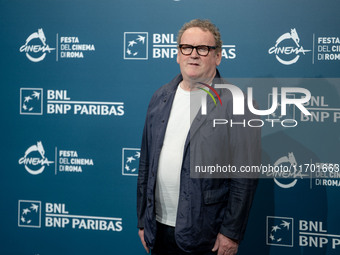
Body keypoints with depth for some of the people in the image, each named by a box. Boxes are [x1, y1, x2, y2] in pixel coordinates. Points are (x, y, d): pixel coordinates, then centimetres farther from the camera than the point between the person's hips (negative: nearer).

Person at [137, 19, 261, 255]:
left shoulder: (237, 103, -8)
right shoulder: (161, 98, 9)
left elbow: (245, 177, -11)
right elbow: (146, 163, 11)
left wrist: (231, 233, -12)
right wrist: (143, 220, 11)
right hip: (158, 228, 5)